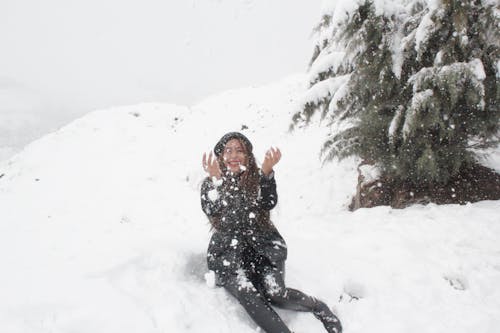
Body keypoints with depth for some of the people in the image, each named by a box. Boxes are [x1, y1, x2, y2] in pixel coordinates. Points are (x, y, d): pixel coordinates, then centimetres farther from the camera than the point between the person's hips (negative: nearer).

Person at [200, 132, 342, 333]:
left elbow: (269, 204, -11)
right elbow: (212, 213, -13)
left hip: (263, 246, 1)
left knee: (275, 295, -21)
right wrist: (216, 180, -26)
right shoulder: (210, 185, 4)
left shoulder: (257, 179, 7)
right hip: (229, 252, 0)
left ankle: (318, 307, 4)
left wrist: (267, 173, -26)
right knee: (248, 296, -28)